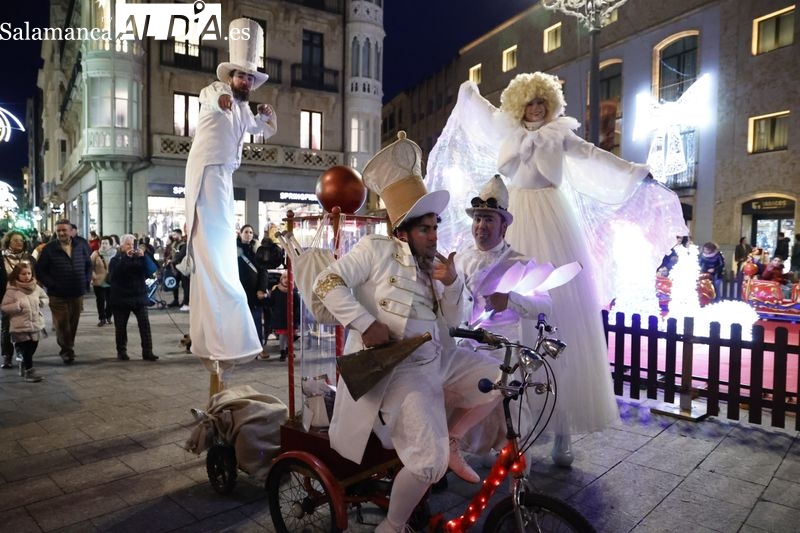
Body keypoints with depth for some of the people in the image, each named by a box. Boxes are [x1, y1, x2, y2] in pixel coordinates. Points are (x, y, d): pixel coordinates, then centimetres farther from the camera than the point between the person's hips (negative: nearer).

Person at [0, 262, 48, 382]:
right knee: (26, 349, -2)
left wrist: (40, 302, -2)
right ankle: (29, 371, 8)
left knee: (32, 348, 15)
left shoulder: (36, 287, 3)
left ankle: (24, 366, 36)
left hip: (36, 324, 5)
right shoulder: (12, 290, -10)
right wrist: (18, 305, -20)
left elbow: (45, 298, 18)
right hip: (20, 326, -5)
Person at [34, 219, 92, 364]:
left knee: (73, 323, 12)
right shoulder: (49, 249, -6)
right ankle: (66, 350, 10)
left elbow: (88, 264, 14)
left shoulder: (81, 245, 3)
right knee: (62, 324, -2)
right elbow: (39, 270, -3)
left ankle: (69, 348, 29)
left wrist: (86, 281, 5)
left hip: (78, 293, 3)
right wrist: (51, 285, -11)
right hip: (58, 295, -3)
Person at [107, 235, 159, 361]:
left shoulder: (139, 257, 10)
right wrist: (126, 257, -24)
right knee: (121, 327, 7)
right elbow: (114, 274, -18)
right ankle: (121, 351, 21)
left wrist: (143, 256, -20)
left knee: (145, 325, -5)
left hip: (139, 297, 1)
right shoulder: (115, 260, 4)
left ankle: (147, 352, -3)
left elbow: (150, 270, -6)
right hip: (121, 299, -1)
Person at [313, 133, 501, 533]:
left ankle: (453, 441, 18)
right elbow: (326, 283, -12)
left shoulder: (432, 265, 15)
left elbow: (451, 320, 14)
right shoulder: (375, 250, -5)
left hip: (438, 361, 8)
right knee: (430, 461, -17)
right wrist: (366, 323, -20)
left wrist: (451, 283, -5)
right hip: (396, 369, -8)